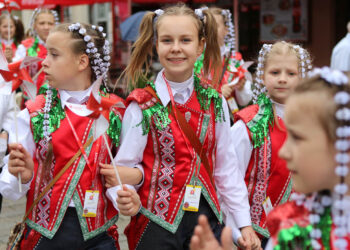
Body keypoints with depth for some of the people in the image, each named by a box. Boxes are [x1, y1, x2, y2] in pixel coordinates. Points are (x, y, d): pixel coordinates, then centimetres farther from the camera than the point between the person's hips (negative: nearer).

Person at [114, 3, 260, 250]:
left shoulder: (215, 103, 3)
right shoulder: (142, 106, -8)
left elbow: (226, 168, 7)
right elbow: (125, 165, -7)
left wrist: (244, 223, 5)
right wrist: (126, 198, -28)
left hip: (206, 217, 3)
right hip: (157, 222, -3)